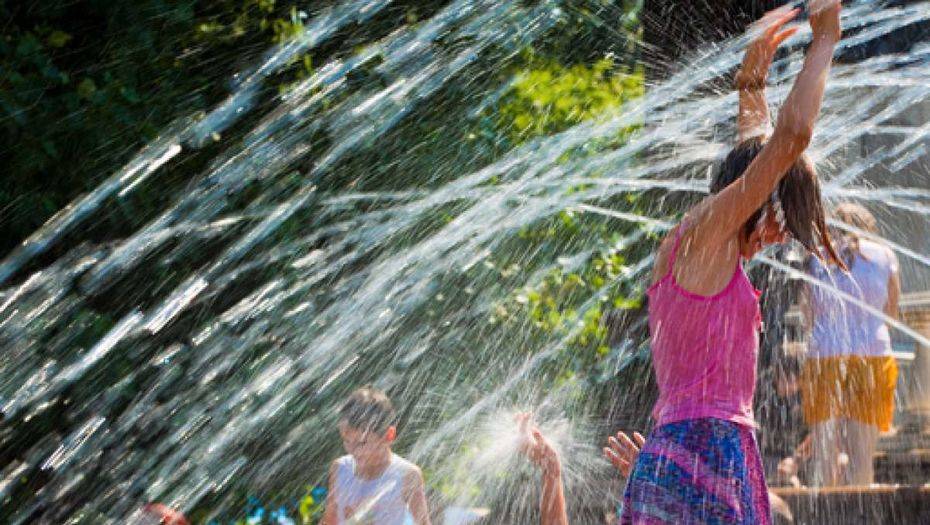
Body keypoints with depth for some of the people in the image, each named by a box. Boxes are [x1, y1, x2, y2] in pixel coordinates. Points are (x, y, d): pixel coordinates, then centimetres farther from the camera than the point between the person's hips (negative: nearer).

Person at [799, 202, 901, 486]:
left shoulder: (818, 257, 7)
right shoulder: (884, 255, 6)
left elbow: (808, 316, 9)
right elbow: (891, 314, 13)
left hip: (823, 357, 1)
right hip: (872, 356, -1)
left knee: (824, 455, 5)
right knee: (862, 457, 0)